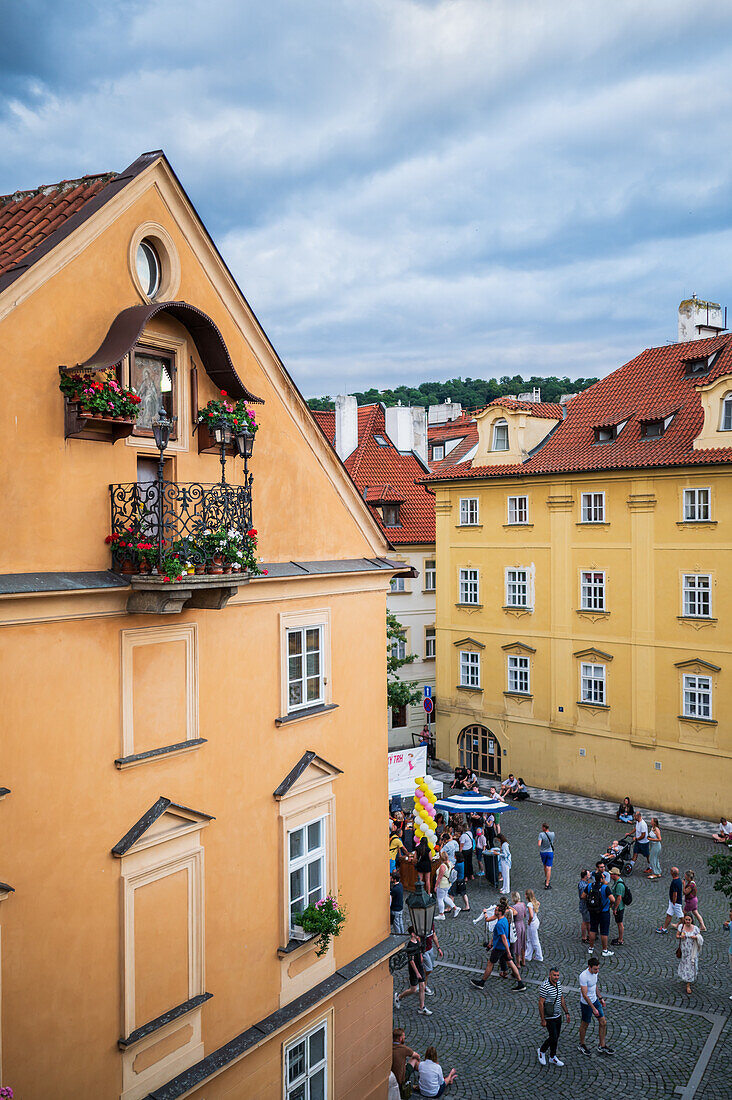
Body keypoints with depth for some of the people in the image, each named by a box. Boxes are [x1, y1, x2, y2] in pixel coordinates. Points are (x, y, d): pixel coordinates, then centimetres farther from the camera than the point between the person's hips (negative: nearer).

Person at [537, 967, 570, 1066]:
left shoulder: (558, 983, 1)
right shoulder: (545, 986, -24)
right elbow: (541, 1003, -21)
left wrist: (566, 1012, 13)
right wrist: (543, 1020, -19)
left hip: (558, 1016, 7)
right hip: (549, 1017, -7)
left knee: (556, 1037, 14)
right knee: (553, 1037, -5)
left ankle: (552, 1057, 30)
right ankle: (542, 1051, 20)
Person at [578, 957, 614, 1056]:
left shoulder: (595, 972, -5)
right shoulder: (583, 976, -31)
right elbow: (585, 995, -28)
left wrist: (600, 998, 19)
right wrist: (593, 1008, -27)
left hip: (595, 1000, 7)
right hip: (586, 1003, -7)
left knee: (603, 1022, 9)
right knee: (584, 1025, 11)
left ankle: (602, 1046, 25)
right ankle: (582, 1045, 32)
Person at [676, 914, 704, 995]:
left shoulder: (695, 928, -9)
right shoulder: (681, 926, -7)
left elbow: (701, 938, 0)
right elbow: (677, 936, 0)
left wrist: (696, 937, -21)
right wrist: (680, 937, -22)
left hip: (692, 950, -1)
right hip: (683, 949, 1)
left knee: (691, 966, -1)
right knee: (684, 963, 14)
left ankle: (688, 985, 8)